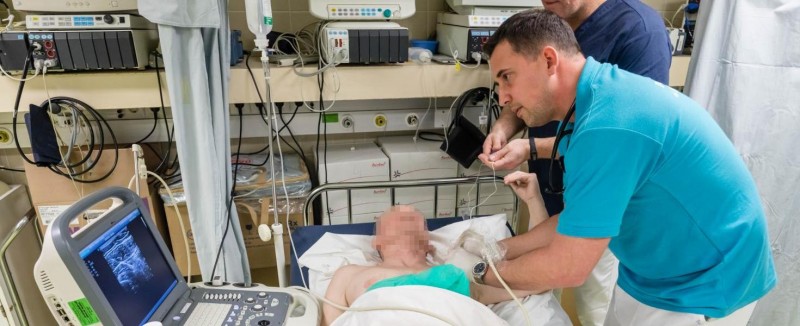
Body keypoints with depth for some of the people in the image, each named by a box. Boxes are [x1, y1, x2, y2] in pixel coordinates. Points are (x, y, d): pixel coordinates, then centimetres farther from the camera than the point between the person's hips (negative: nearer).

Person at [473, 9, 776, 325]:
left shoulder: (607, 126, -31)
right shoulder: (602, 94, -2)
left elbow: (566, 269, -27)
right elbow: (579, 218, 3)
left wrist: (486, 272, -12)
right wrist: (501, 249, -1)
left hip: (697, 290, -7)